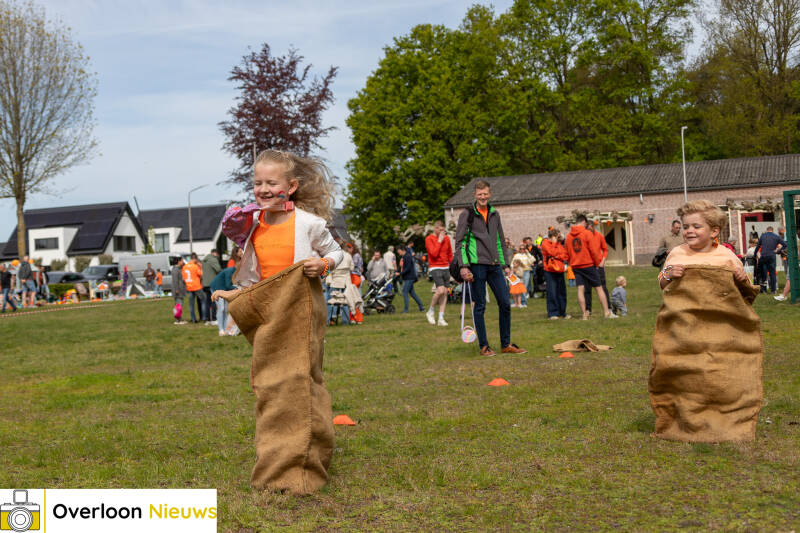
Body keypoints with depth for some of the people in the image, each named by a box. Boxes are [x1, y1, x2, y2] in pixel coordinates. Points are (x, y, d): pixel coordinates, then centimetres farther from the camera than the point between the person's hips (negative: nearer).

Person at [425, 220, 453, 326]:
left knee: (445, 293, 1)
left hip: (446, 268, 6)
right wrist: (439, 241, -12)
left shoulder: (446, 238, 11)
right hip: (435, 268, -6)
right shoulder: (429, 239, -5)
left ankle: (441, 318, 5)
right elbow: (434, 253, -17)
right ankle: (431, 312, 1)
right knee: (440, 290, -20)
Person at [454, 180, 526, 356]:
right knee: (480, 306, -1)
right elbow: (459, 242, -4)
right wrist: (463, 266, -13)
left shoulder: (494, 214, 15)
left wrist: (505, 264, 18)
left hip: (494, 265, 5)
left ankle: (506, 344, 14)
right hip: (477, 265, -5)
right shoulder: (467, 214, -1)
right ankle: (483, 346, 8)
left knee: (505, 304, 4)